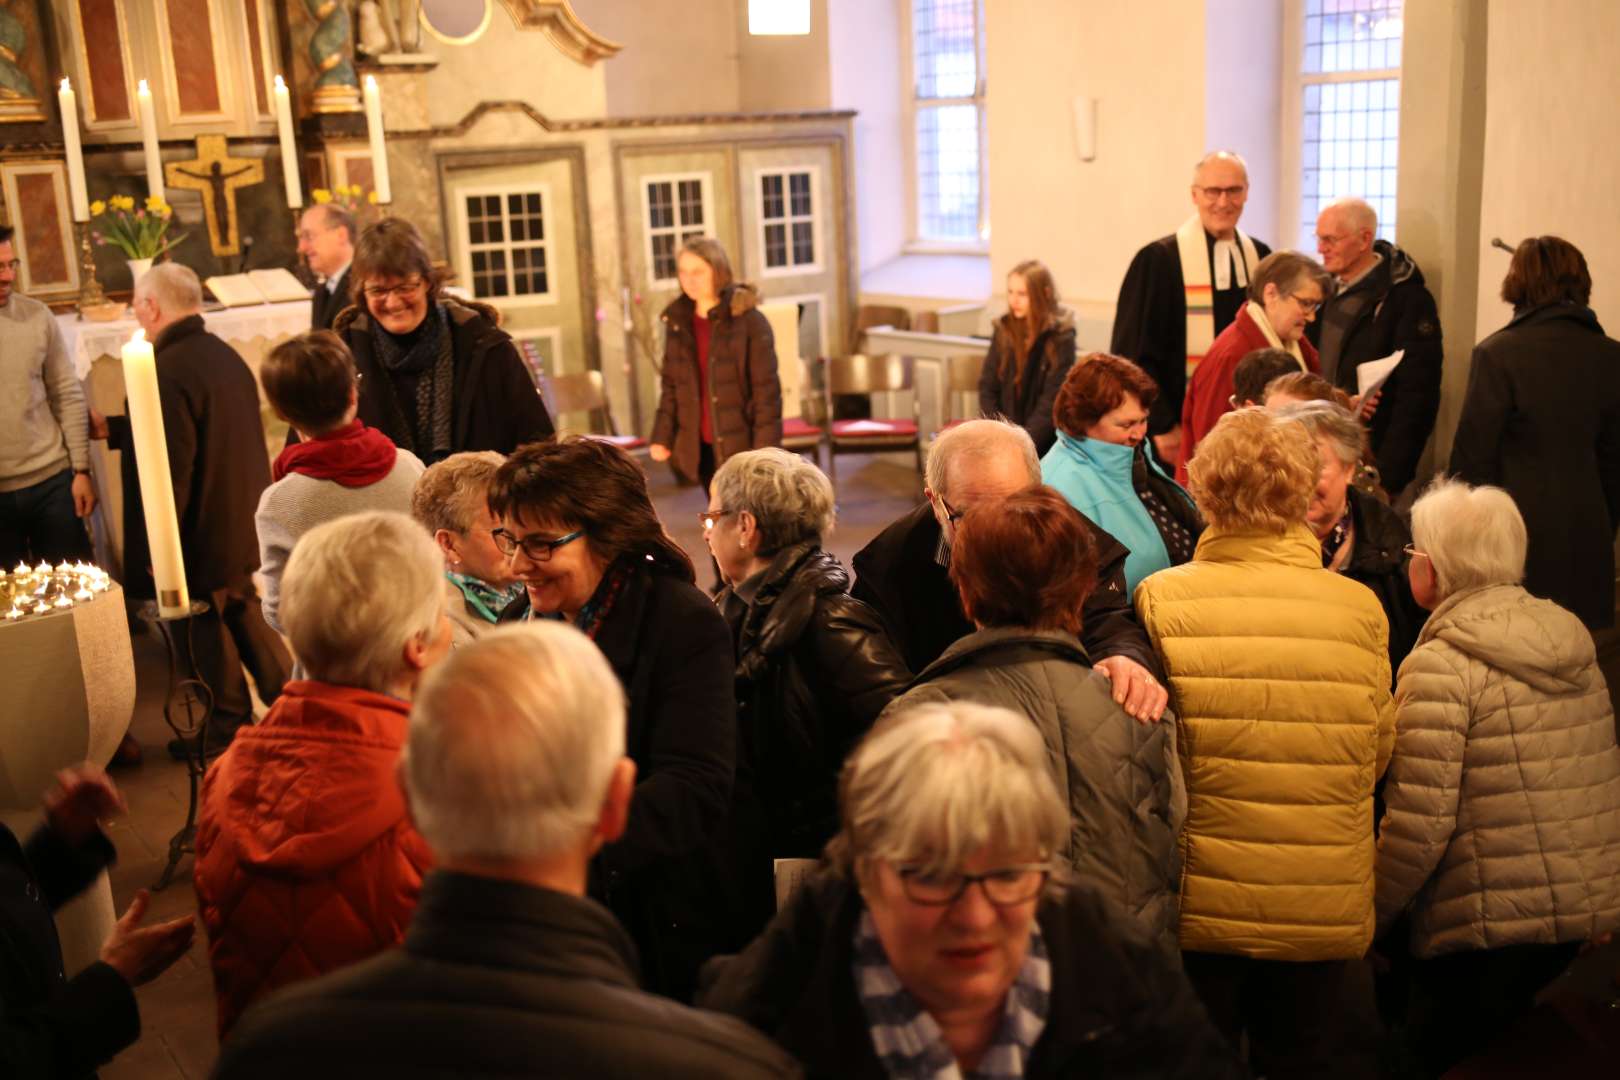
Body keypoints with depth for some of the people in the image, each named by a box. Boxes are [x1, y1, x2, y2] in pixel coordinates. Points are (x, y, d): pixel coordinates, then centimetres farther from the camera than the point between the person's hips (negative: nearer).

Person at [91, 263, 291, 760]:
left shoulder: (168, 371, -23)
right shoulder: (225, 355, 6)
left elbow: (170, 470, -25)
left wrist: (155, 550, -18)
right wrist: (112, 429, 23)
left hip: (201, 536, -9)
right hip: (244, 527, 9)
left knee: (204, 634, 7)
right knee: (247, 617, 21)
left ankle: (227, 733, 19)